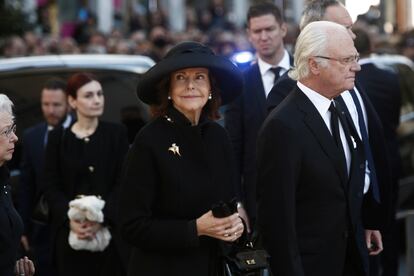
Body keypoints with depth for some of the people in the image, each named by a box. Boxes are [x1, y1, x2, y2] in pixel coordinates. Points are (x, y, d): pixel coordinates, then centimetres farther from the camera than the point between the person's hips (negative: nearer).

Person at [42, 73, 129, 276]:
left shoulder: (116, 134, 5)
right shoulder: (58, 137, 6)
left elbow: (122, 183, -1)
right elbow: (51, 187, 2)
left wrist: (102, 218, -16)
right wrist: (70, 220, -14)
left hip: (108, 231, -1)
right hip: (69, 233, 1)